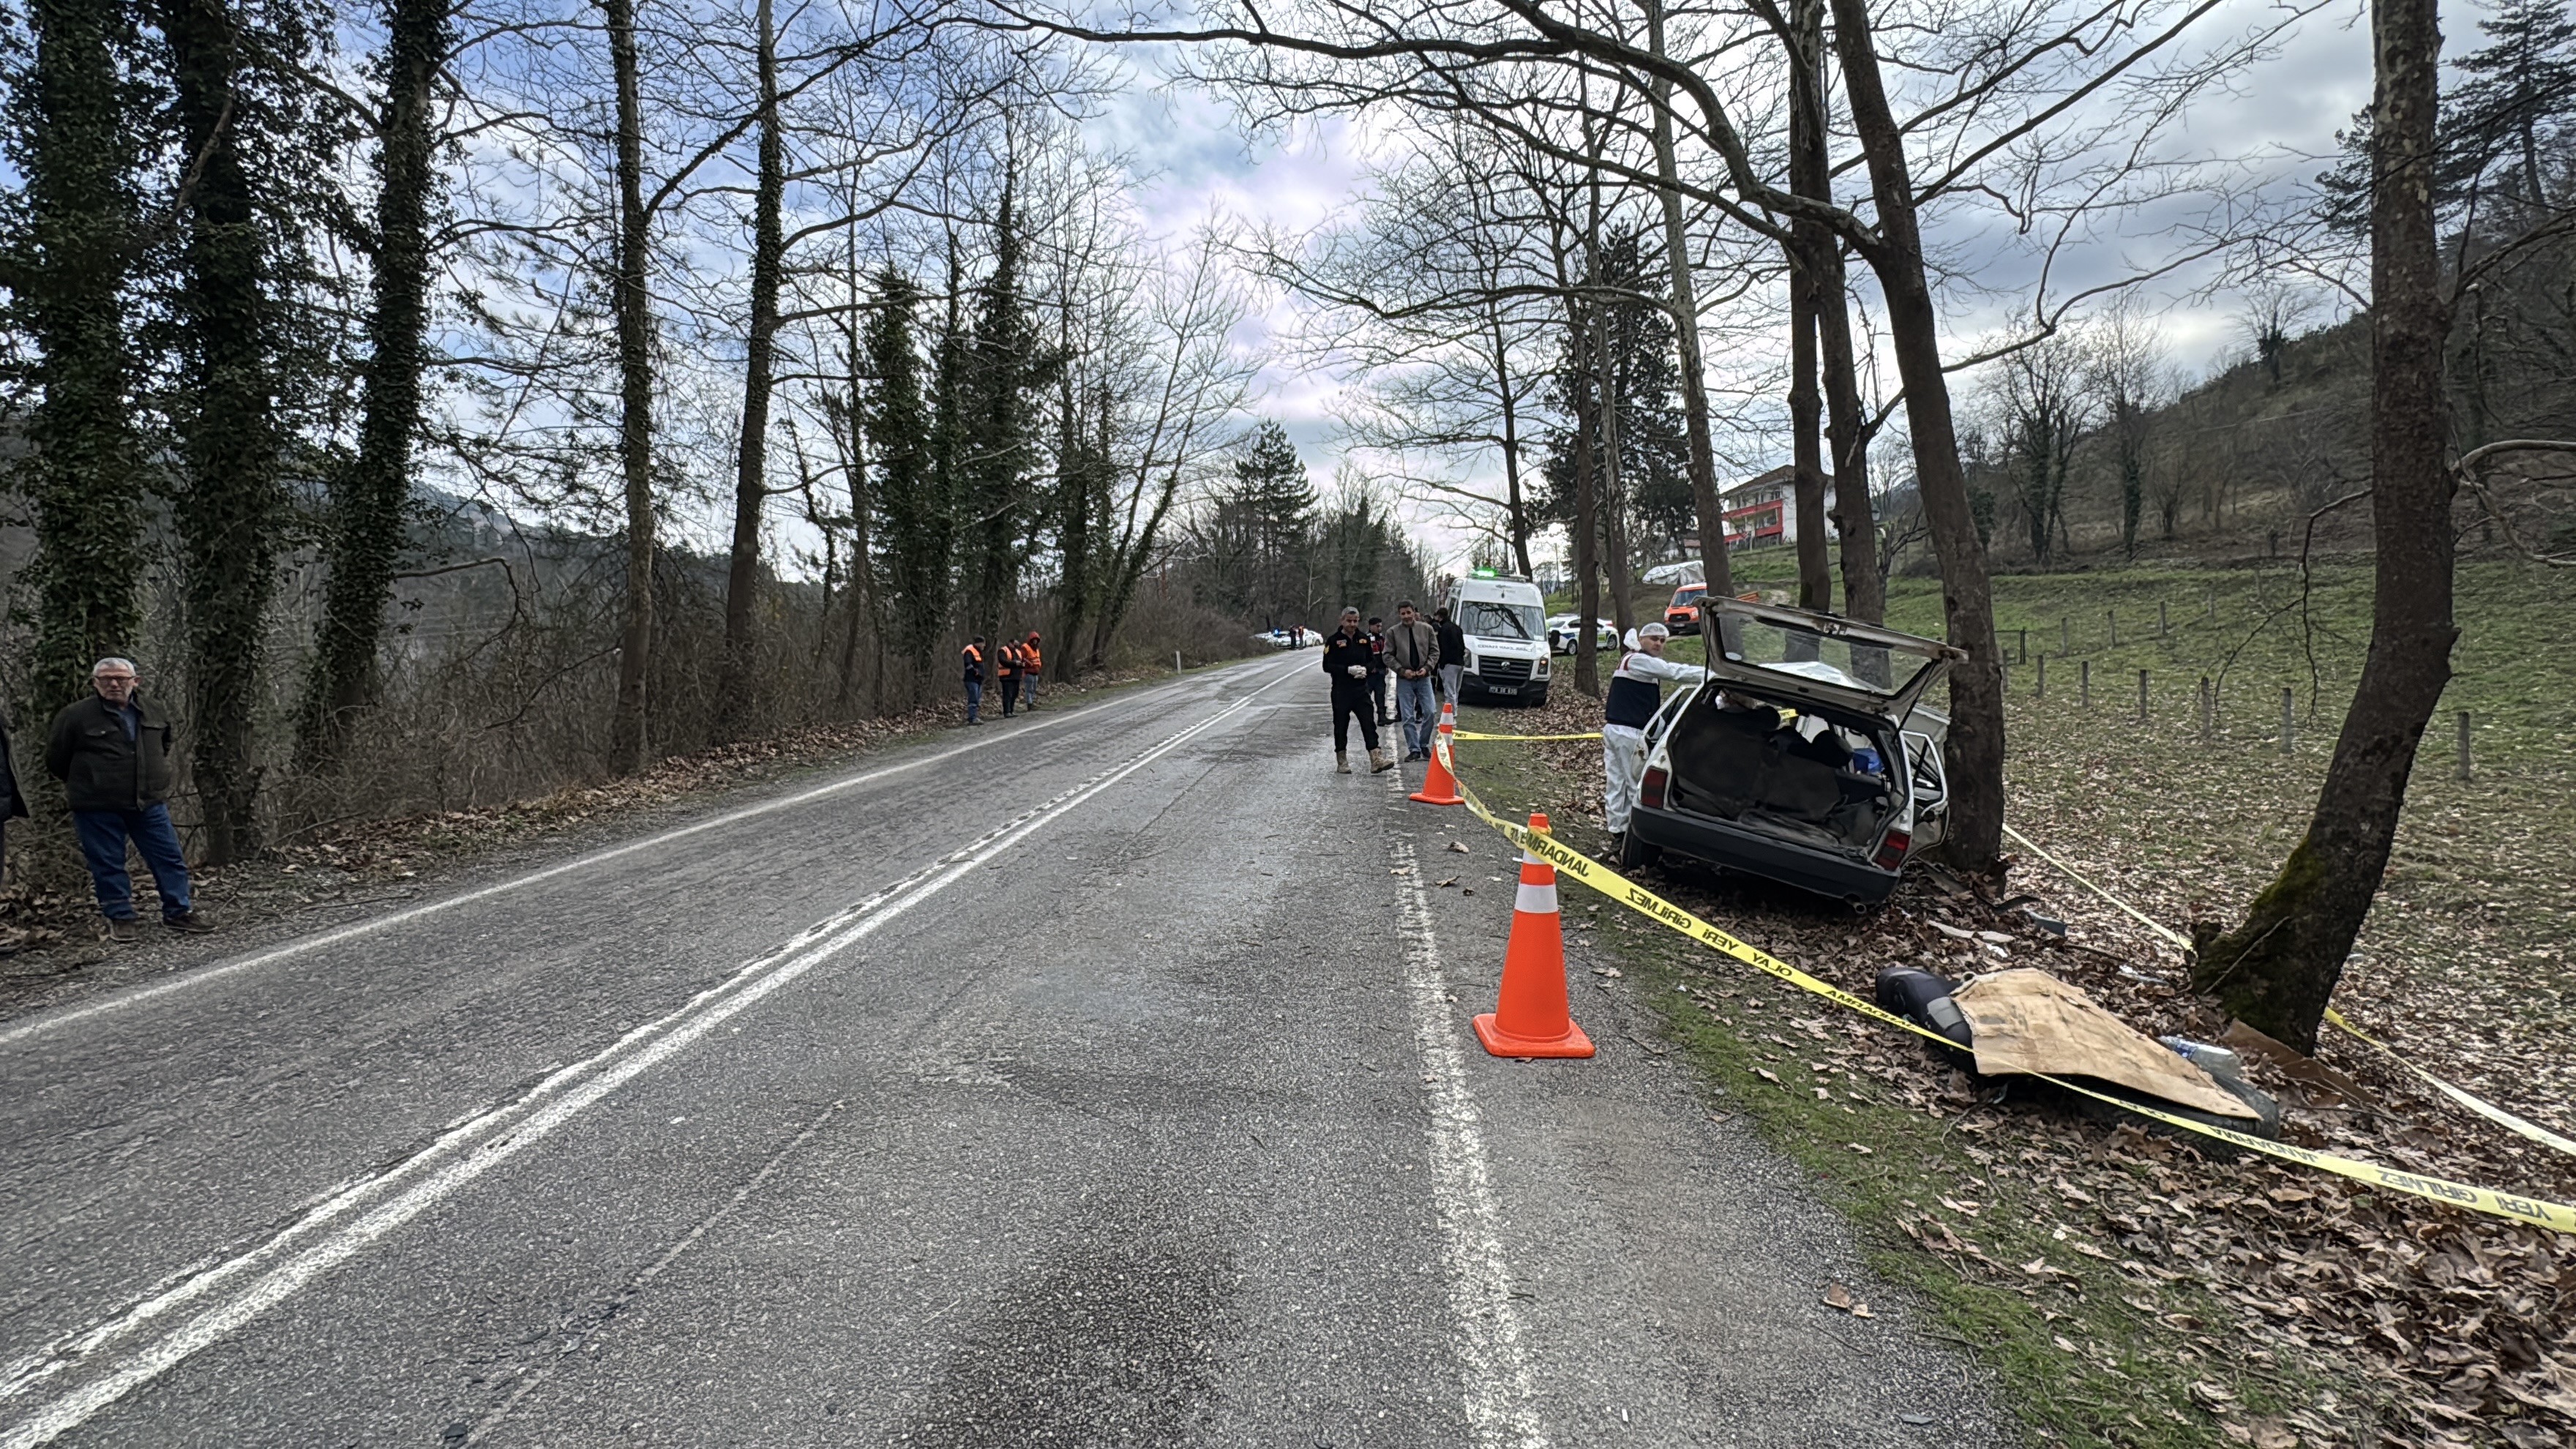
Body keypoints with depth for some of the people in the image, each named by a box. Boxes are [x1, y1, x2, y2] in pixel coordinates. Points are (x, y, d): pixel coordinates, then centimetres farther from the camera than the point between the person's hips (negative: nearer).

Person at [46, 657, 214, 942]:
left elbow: (164, 745, 25)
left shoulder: (153, 712, 6)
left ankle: (178, 912, 15)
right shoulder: (76, 716, -7)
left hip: (150, 803, 4)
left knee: (170, 858, 5)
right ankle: (119, 918, 15)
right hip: (97, 809, -3)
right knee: (108, 865, 4)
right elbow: (56, 759, 4)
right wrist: (82, 785, 13)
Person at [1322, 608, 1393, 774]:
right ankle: (1342, 762, 15)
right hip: (1341, 690, -3)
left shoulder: (1364, 638, 10)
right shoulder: (1334, 640, -4)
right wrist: (1349, 670, -18)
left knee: (1369, 723, -5)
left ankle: (1376, 759, -9)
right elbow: (1327, 666, -7)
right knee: (1341, 726, 4)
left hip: (1361, 689, 3)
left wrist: (1365, 669, -5)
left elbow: (1372, 660, 18)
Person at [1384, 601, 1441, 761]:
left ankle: (1424, 745, 13)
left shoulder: (1427, 629, 4)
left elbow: (1435, 651, 6)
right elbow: (1388, 656, 0)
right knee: (1408, 717, -2)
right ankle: (1414, 750, 5)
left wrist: (1427, 667, -9)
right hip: (1404, 679, -1)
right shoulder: (1393, 632, 1)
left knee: (1430, 712, -5)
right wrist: (1402, 670, -11)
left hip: (1424, 677, 1)